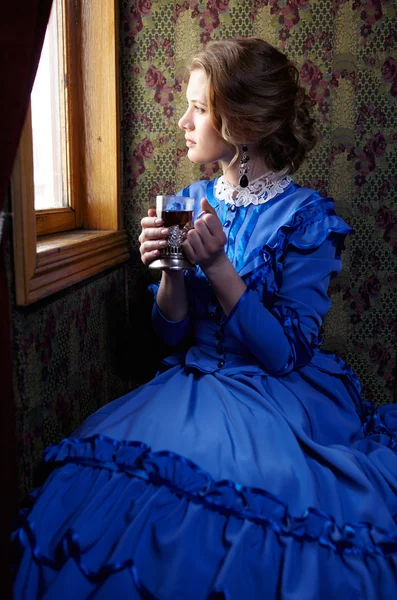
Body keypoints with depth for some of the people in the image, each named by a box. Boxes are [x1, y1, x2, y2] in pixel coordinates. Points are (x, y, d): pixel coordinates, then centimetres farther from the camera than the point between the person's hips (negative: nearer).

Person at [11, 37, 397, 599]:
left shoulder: (306, 217, -9)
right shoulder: (191, 201, 6)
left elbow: (285, 354, -13)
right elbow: (172, 332, 8)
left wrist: (217, 264, -20)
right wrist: (169, 269, -12)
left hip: (281, 397, -4)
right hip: (193, 383, 4)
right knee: (101, 469, -18)